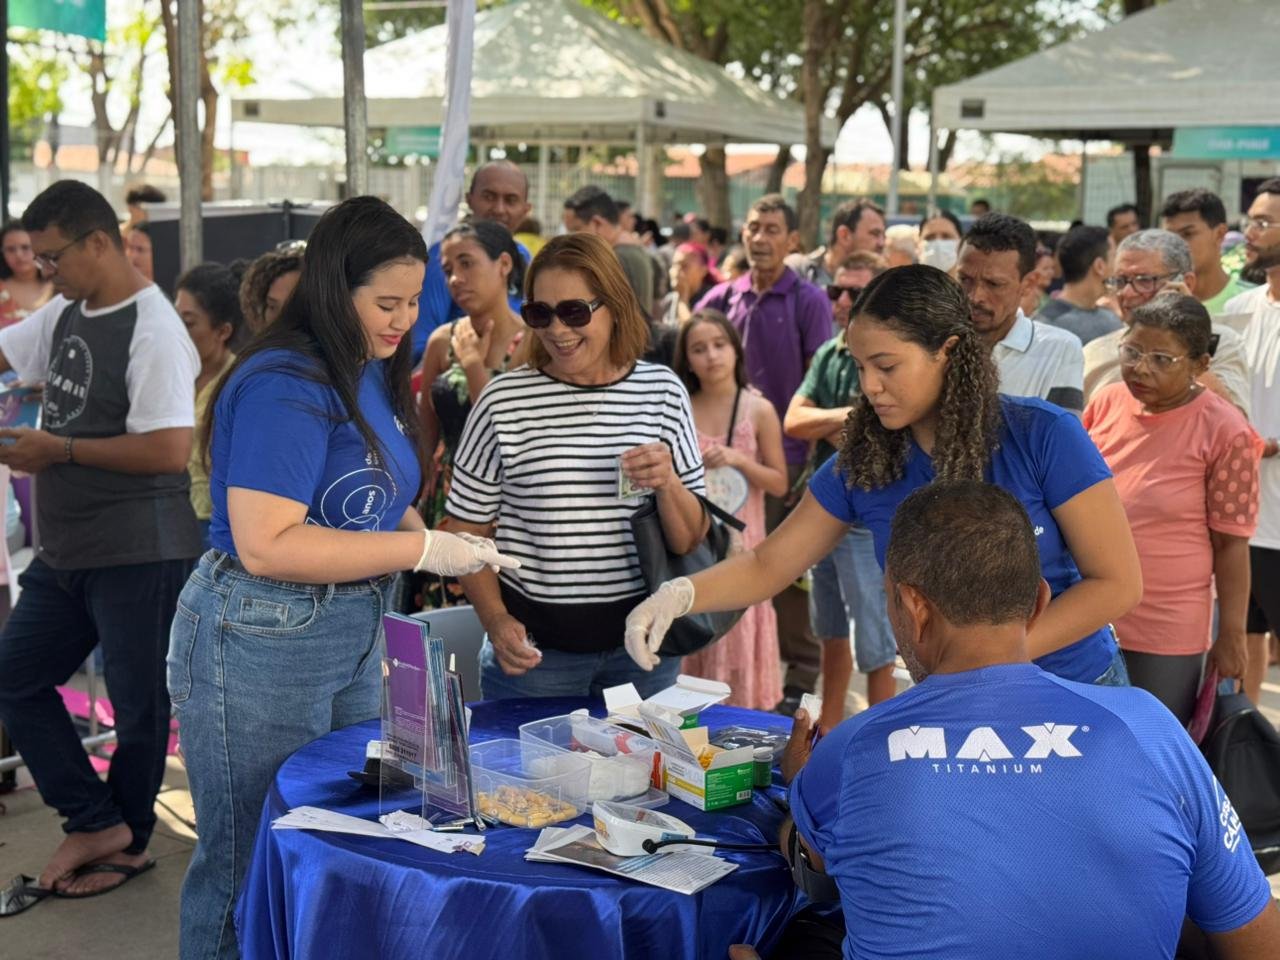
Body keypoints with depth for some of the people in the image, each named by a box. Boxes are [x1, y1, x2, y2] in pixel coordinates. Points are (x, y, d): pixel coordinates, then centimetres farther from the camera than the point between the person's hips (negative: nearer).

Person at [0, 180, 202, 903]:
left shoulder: (153, 330, -16)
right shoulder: (63, 315, 9)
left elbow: (169, 450, -23)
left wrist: (60, 450, -18)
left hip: (139, 555, -9)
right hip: (66, 551, 9)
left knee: (138, 703, 5)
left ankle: (126, 839, 25)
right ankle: (99, 824, 17)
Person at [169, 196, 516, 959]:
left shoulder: (370, 374, 7)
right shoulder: (286, 386, -20)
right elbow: (265, 545, -27)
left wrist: (440, 542, 0)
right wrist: (422, 549, -23)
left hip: (353, 637, 9)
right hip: (261, 644, -9)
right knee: (254, 866, 4)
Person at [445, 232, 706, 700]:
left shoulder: (662, 390, 0)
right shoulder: (504, 400, -7)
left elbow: (691, 542, 4)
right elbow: (468, 530, 0)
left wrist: (669, 484, -16)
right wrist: (495, 620, -14)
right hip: (535, 648, -2)